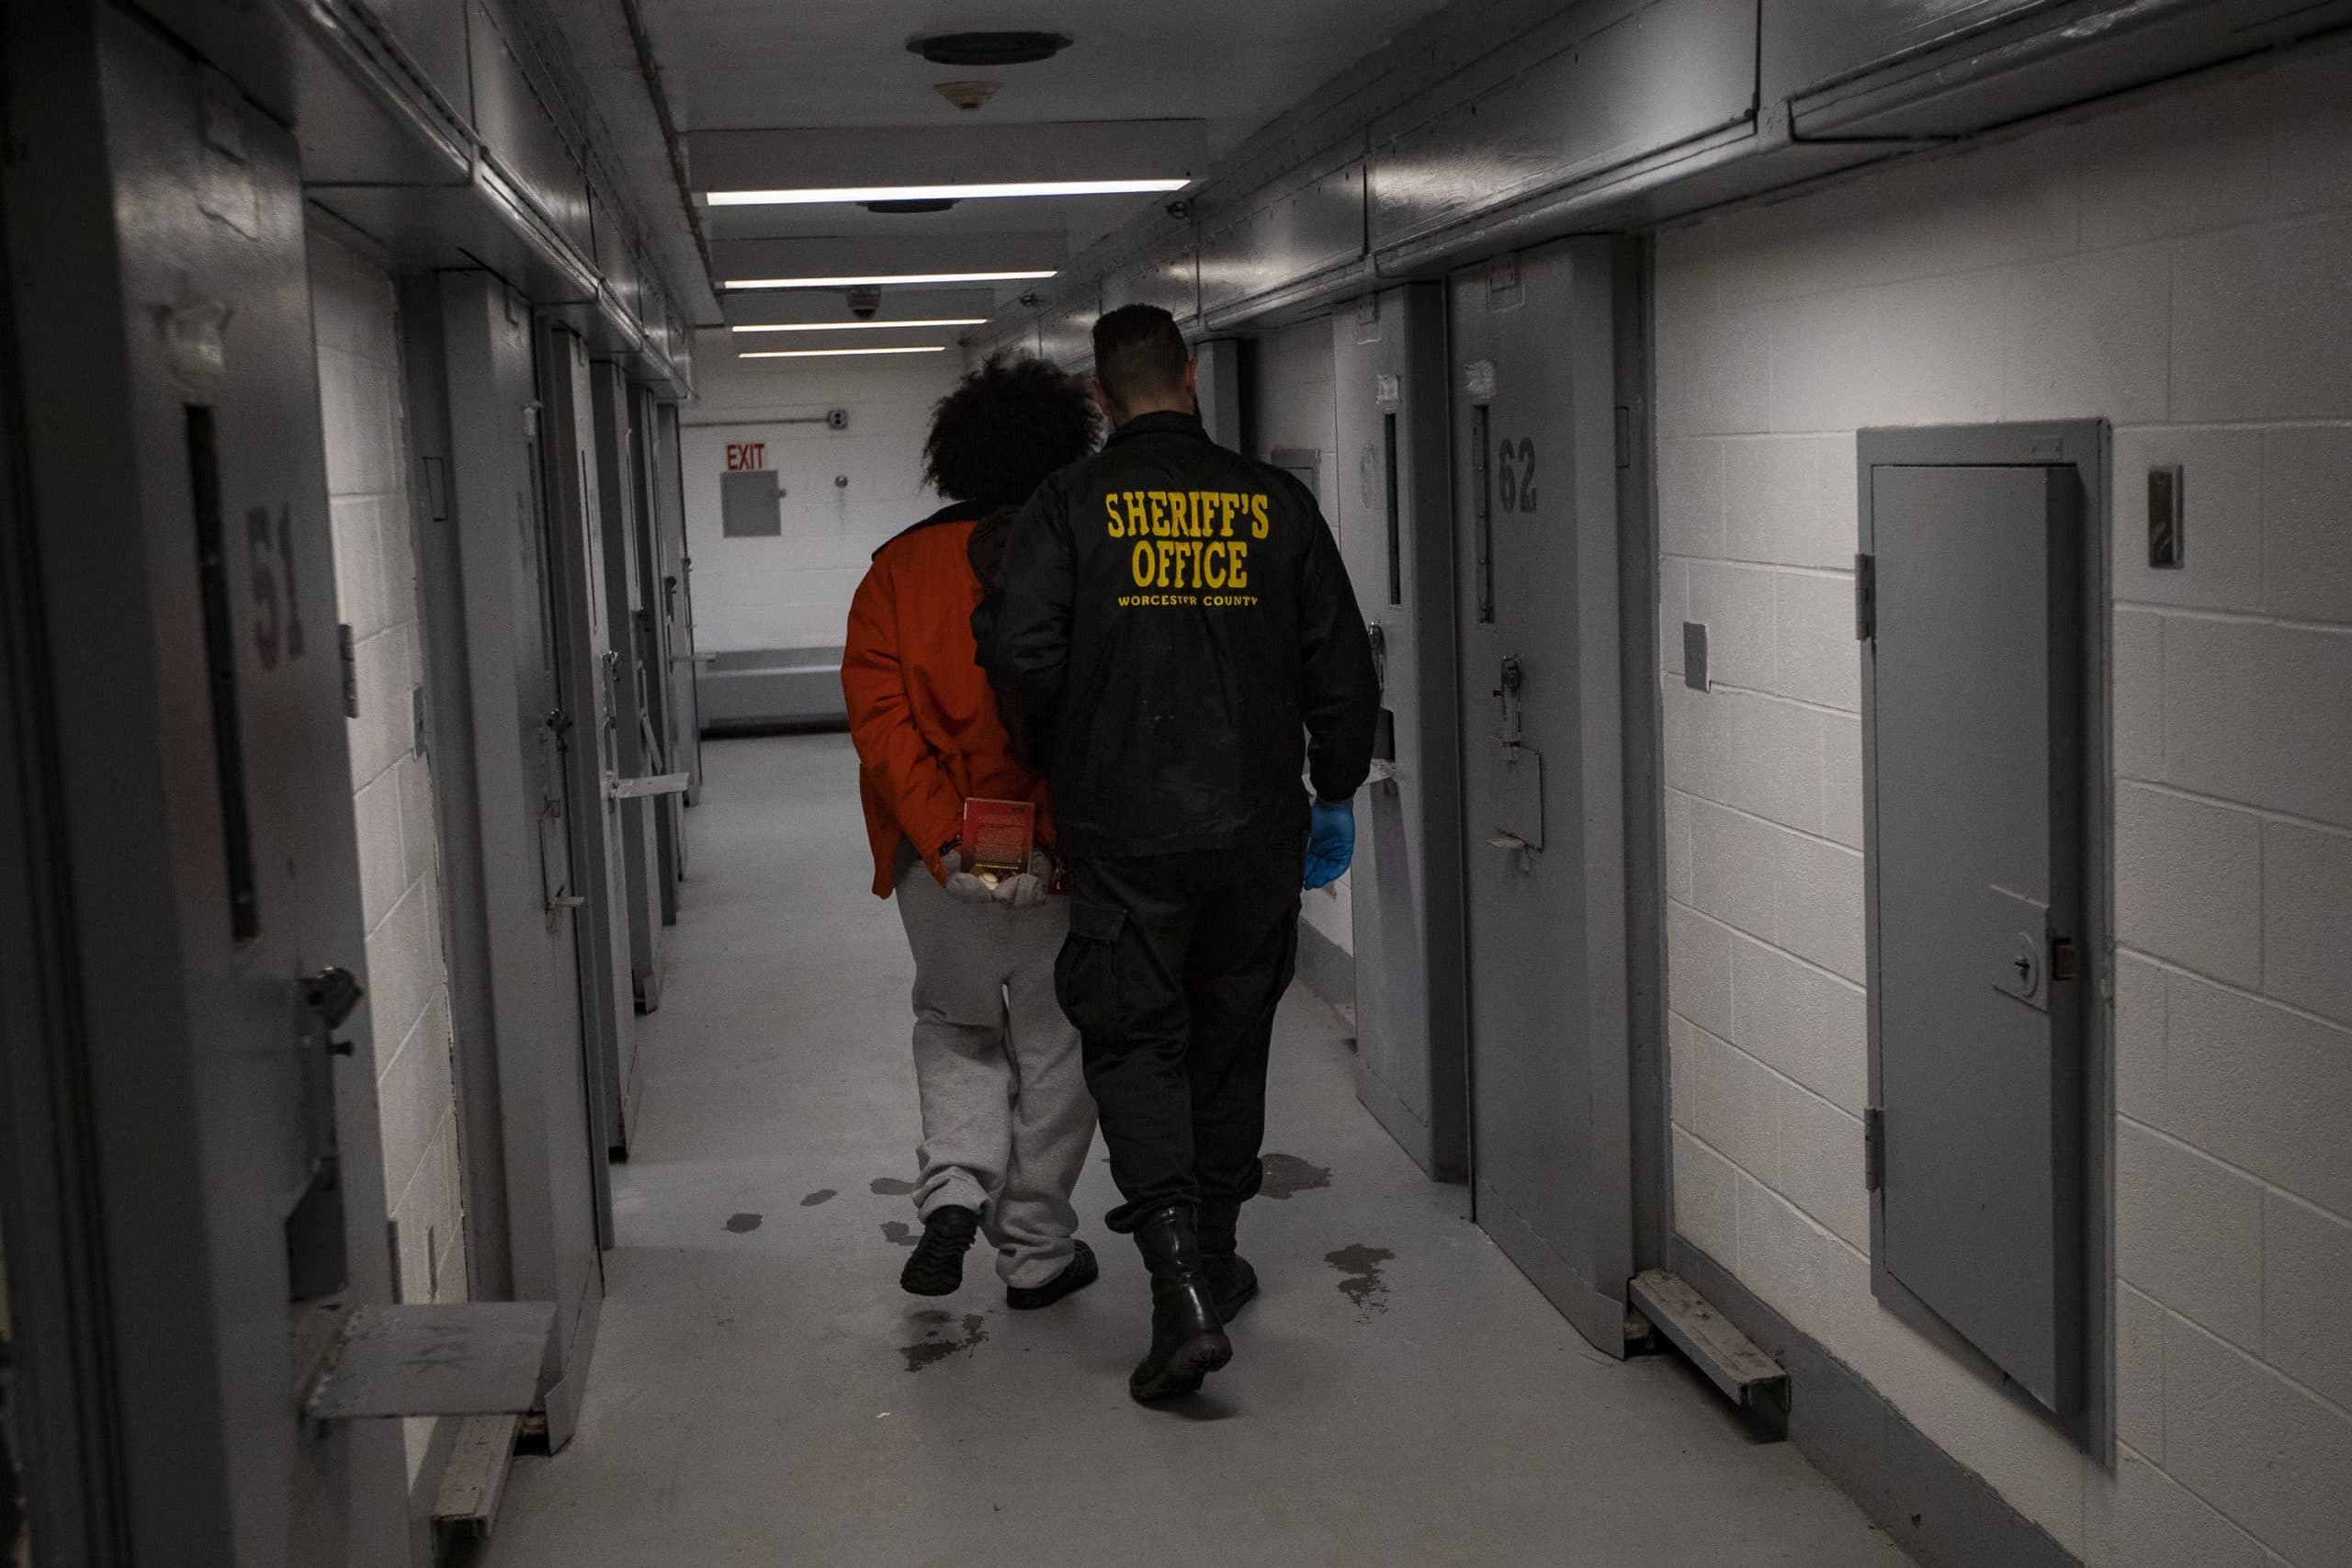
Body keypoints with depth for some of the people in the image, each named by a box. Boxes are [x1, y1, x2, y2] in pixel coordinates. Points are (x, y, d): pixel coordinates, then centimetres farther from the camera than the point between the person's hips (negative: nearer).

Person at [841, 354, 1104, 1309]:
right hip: (1064, 857, -2)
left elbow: (877, 713, -7)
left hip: (936, 859, 2)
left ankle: (954, 1187, 3)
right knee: (1054, 1048, 13)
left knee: (955, 1025, 24)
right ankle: (1037, 1250, 22)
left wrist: (944, 840, -11)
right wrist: (1055, 840, -13)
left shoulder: (899, 567, 4)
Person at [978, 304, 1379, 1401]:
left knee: (1134, 1043, 4)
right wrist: (1335, 790, 18)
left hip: (1123, 830, -3)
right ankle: (1215, 1260, 30)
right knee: (1232, 1041, 17)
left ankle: (1184, 1290, -10)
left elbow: (1022, 657, -13)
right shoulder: (1273, 502, 3)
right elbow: (1342, 665, 4)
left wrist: (1057, 765, 6)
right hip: (1257, 827, 3)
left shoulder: (1070, 506, -5)